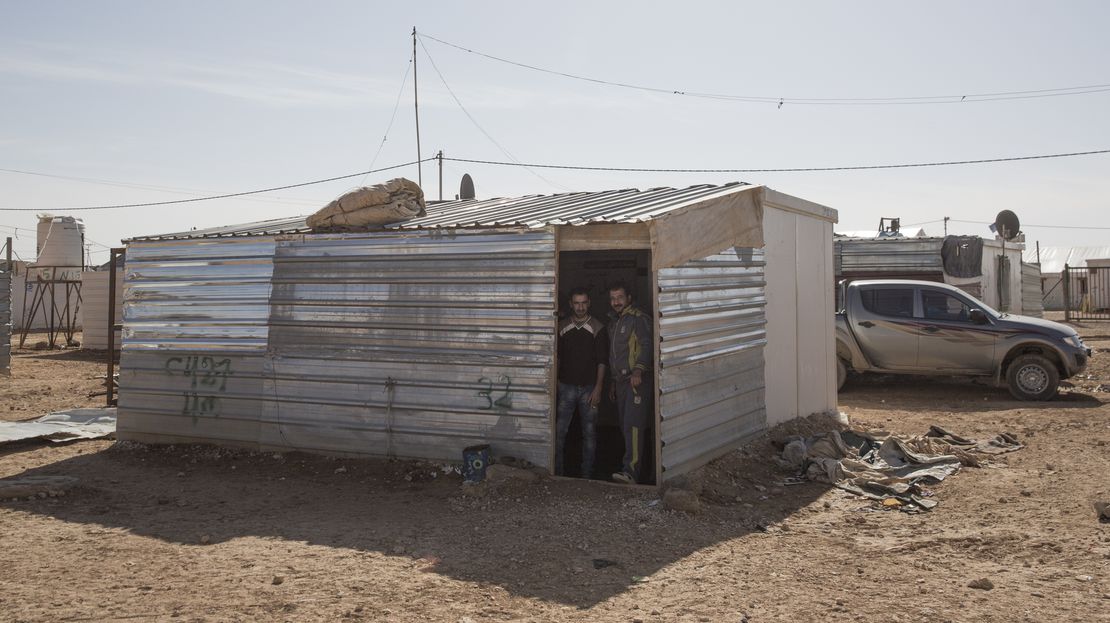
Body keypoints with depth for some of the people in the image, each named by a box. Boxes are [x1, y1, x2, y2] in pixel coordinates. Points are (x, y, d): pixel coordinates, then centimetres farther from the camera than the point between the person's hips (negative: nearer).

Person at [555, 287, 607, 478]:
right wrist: (555, 383, 4)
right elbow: (556, 357, 10)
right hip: (566, 386, 1)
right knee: (559, 431, -2)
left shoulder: (597, 328, 0)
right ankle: (557, 472, 8)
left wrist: (598, 388, -9)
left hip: (589, 388, -1)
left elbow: (602, 361, -3)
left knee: (589, 433, 4)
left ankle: (587, 475, 13)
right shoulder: (562, 327, 5)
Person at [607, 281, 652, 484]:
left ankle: (631, 471, -21)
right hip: (620, 381, 9)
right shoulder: (613, 322, 21)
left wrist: (638, 370, -33)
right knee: (625, 426, 9)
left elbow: (647, 345, -20)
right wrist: (613, 383, 25)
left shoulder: (638, 319, -7)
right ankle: (632, 461, 17)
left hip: (638, 380, -9)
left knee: (633, 425, -16)